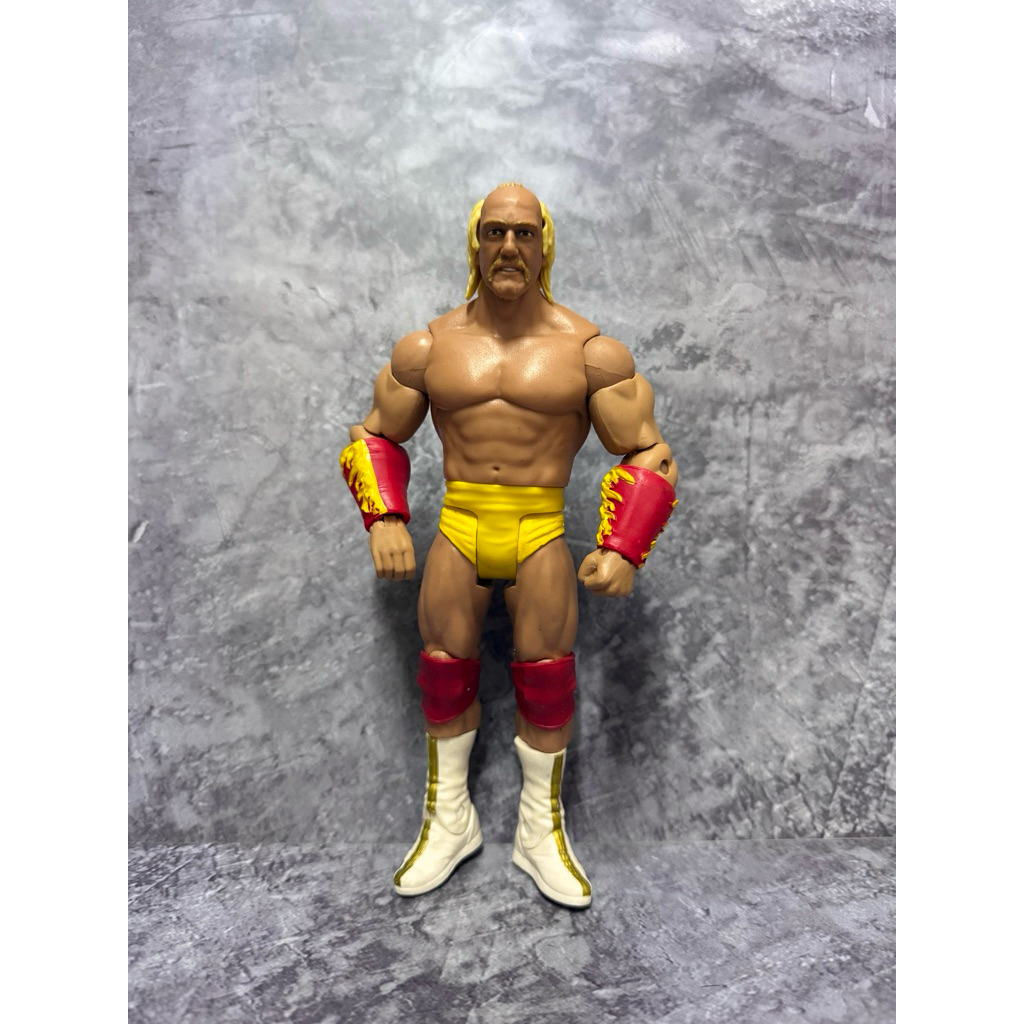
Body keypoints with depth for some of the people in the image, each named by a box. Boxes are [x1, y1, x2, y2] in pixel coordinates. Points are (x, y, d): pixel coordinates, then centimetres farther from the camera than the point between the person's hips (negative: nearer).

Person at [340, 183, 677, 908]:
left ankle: (541, 831, 23)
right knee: (444, 677, 5)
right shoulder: (429, 347, 7)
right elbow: (374, 437, 16)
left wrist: (623, 550, -11)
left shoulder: (589, 350, 0)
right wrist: (385, 519, -1)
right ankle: (449, 821, 28)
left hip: (542, 535, -1)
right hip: (457, 529, 2)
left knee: (547, 679, 0)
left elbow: (649, 454, 2)